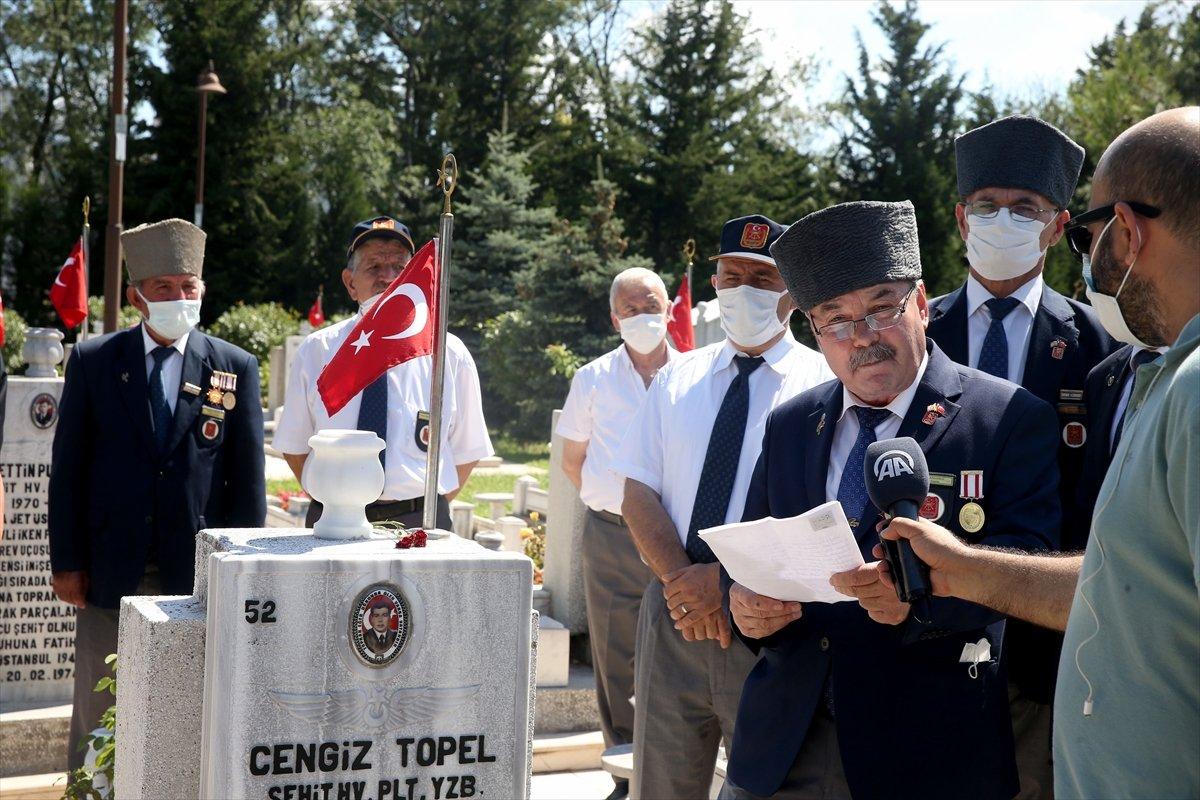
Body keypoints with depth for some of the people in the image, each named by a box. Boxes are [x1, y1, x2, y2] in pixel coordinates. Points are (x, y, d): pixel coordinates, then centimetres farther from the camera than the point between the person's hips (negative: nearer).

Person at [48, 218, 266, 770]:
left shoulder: (236, 368, 2)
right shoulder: (93, 361, 3)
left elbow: (248, 476, 2)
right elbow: (67, 468, 3)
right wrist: (66, 562, -1)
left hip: (198, 574, 0)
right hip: (109, 573, 0)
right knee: (97, 710, 10)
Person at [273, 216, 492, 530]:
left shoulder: (449, 353, 2)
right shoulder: (316, 351, 4)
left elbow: (466, 452, 8)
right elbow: (294, 446, 10)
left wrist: (431, 510, 0)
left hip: (419, 527, 0)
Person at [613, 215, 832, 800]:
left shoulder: (823, 386, -2)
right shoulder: (677, 379, 10)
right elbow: (638, 493, 4)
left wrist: (729, 583, -18)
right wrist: (680, 579, -12)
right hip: (673, 615, 4)